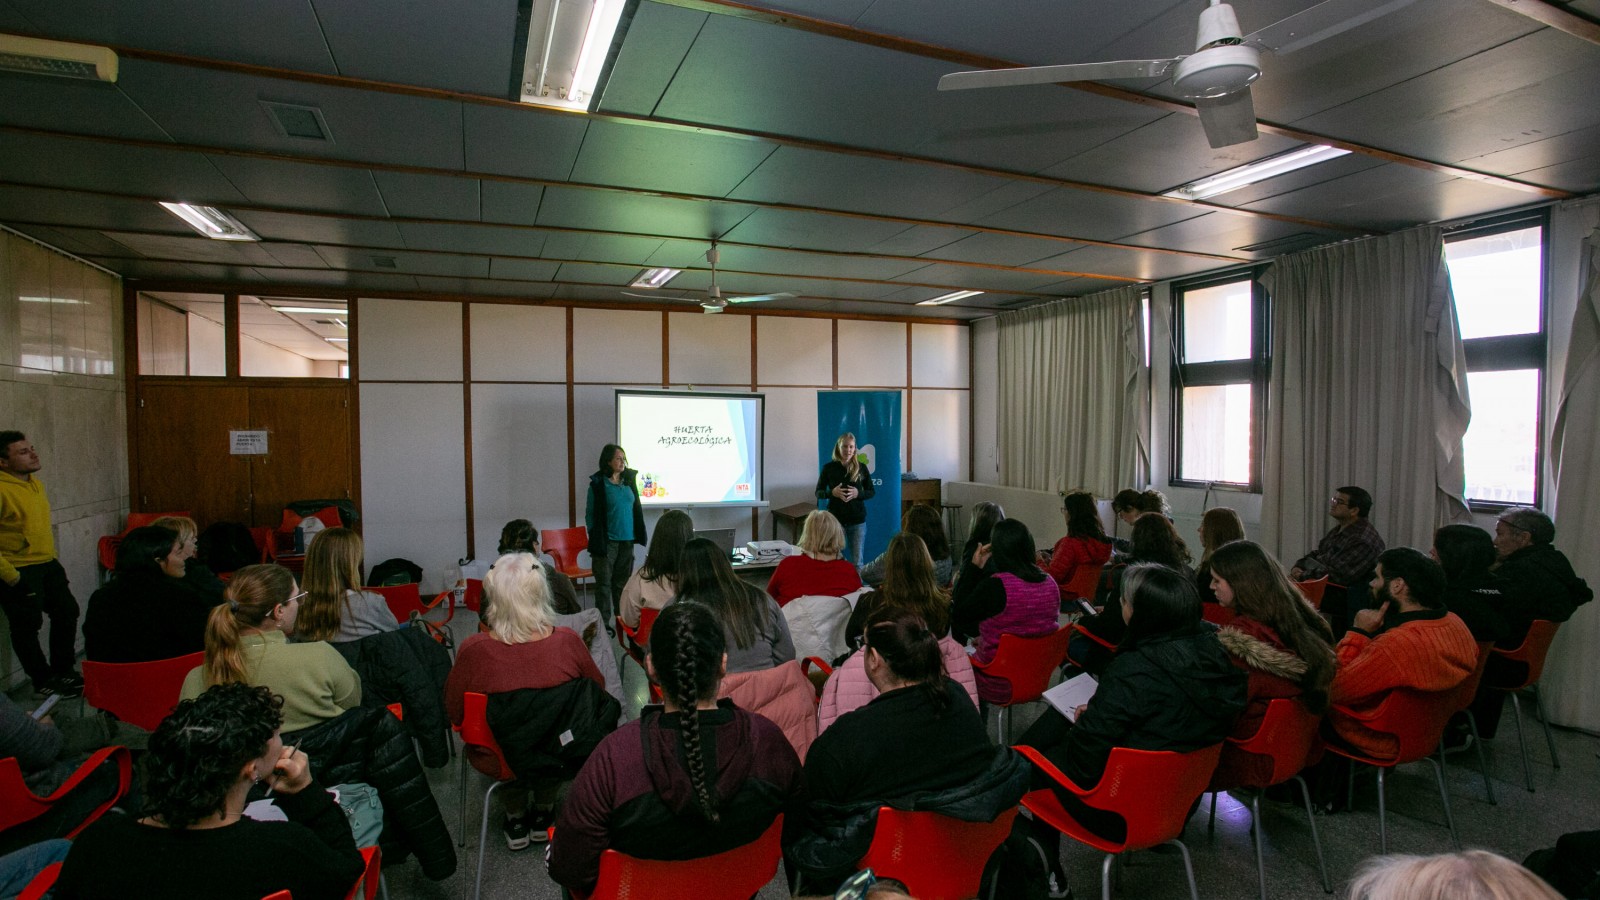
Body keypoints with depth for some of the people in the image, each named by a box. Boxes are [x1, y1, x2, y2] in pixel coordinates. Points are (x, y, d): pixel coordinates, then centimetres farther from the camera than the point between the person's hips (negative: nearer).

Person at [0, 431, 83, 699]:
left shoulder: (35, 483, 8)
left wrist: (52, 561, 19)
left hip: (48, 566, 9)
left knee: (67, 612, 16)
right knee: (27, 627, 5)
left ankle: (63, 672, 33)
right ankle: (43, 683, 19)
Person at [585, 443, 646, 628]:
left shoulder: (629, 480, 6)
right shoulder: (598, 484, -7)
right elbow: (590, 514, -3)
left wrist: (637, 535, 13)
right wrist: (595, 538, -7)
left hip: (627, 540, 5)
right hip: (607, 541, -5)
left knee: (623, 581, 14)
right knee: (604, 582, 1)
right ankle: (603, 622, 7)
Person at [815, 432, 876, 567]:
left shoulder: (861, 467, 0)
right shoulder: (829, 467, -2)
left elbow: (872, 492, 6)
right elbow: (818, 493, 3)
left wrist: (858, 493, -14)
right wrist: (832, 492, -17)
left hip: (857, 520, 0)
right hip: (835, 519, 0)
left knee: (857, 562, 6)